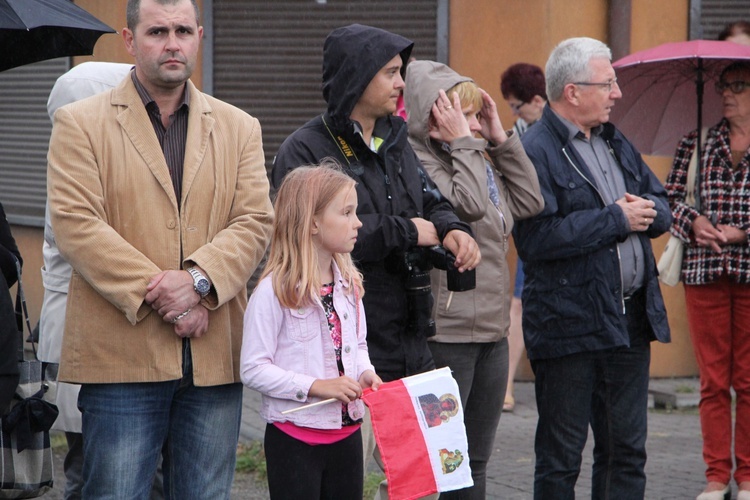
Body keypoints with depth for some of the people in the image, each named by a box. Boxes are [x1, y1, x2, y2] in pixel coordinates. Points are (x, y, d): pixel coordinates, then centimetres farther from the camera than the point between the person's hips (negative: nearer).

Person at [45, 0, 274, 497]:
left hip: (215, 360, 3)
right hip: (122, 357, -3)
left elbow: (255, 222, 4)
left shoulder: (239, 128, 14)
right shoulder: (81, 123, 3)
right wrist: (156, 297, -14)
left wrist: (198, 279, -14)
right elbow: (77, 226, -7)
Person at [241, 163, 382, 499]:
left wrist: (364, 372, -1)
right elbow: (253, 369, -17)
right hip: (294, 436, -7)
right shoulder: (275, 292, -15)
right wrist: (316, 386, -22)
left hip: (347, 430, 7)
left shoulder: (349, 284, 8)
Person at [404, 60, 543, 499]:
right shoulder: (419, 163, -14)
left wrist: (502, 139, 8)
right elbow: (469, 204, -26)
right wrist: (463, 143, -16)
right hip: (446, 332, -9)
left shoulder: (480, 162, 15)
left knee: (476, 463, 15)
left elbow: (530, 203, 11)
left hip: (492, 331, 9)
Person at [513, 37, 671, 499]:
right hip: (569, 325, -8)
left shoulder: (616, 143, 15)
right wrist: (616, 219, -16)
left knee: (626, 452, 13)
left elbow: (662, 207, 21)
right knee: (560, 459, 2)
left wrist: (648, 213, -4)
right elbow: (537, 237, -25)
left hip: (632, 318, 8)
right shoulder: (535, 152, -13)